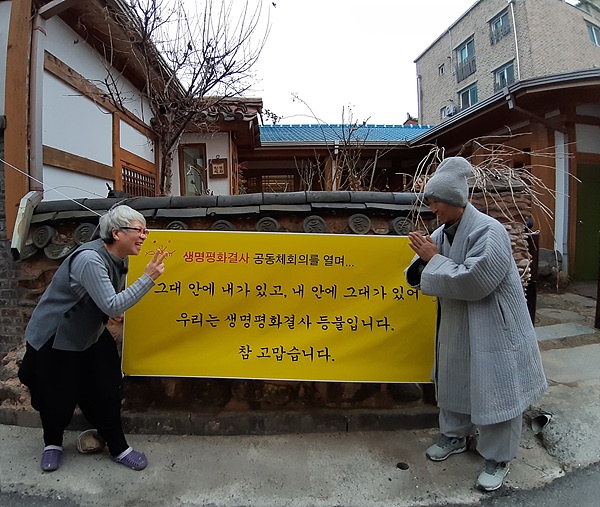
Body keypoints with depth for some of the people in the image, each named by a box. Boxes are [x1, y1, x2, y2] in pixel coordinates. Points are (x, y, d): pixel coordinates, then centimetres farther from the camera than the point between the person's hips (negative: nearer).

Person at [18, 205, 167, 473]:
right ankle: (52, 444, 40)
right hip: (54, 339, -7)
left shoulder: (119, 259, -5)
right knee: (56, 399, 12)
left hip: (89, 335, 7)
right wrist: (148, 277, -36)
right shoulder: (89, 259, -32)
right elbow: (113, 305, -36)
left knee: (105, 394, 8)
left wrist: (110, 312, -3)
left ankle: (118, 449, 22)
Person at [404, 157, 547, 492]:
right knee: (454, 382, 20)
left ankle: (498, 459, 28)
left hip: (493, 329, -7)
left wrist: (433, 259, -23)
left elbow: (473, 281, -30)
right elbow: (419, 276, 5)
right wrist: (424, 260, -18)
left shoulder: (488, 231, -22)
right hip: (457, 327, 8)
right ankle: (456, 436, 43)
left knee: (495, 390, 7)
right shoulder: (443, 232, 1)